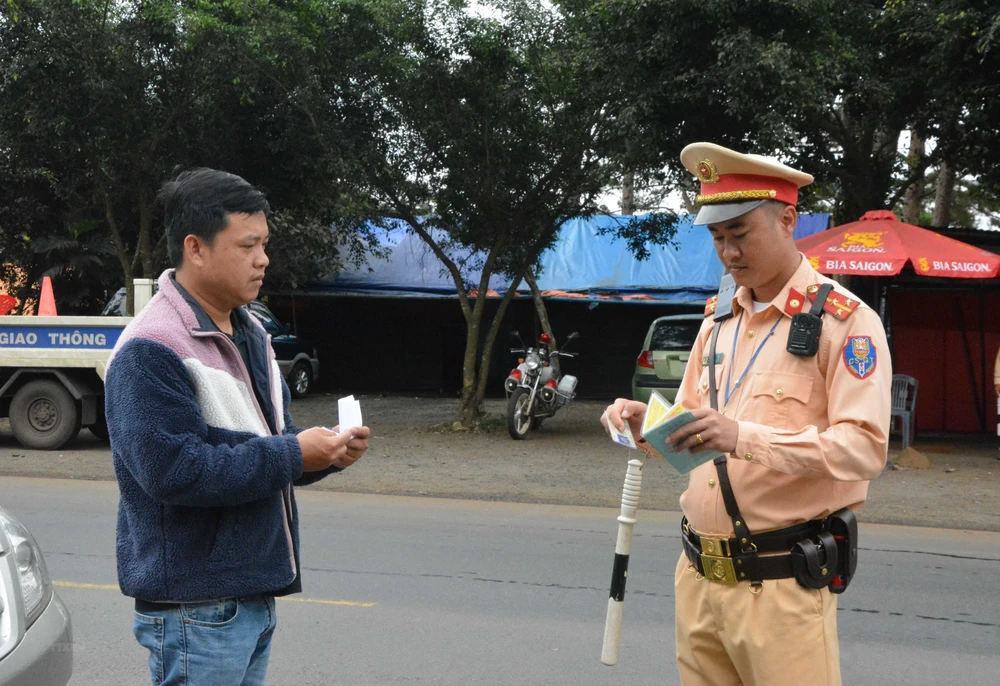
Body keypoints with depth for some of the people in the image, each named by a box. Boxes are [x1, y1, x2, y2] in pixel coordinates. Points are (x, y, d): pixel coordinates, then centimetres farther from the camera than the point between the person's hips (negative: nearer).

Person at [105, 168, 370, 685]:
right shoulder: (150, 351, -18)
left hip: (254, 594, 9)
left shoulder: (249, 334, 12)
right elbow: (174, 471, -26)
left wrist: (328, 452, -2)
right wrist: (293, 454, -21)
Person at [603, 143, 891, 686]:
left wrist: (744, 436, -28)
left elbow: (865, 448, -18)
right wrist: (647, 424, -1)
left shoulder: (844, 320, -7)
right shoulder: (719, 317, 15)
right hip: (698, 576, 6)